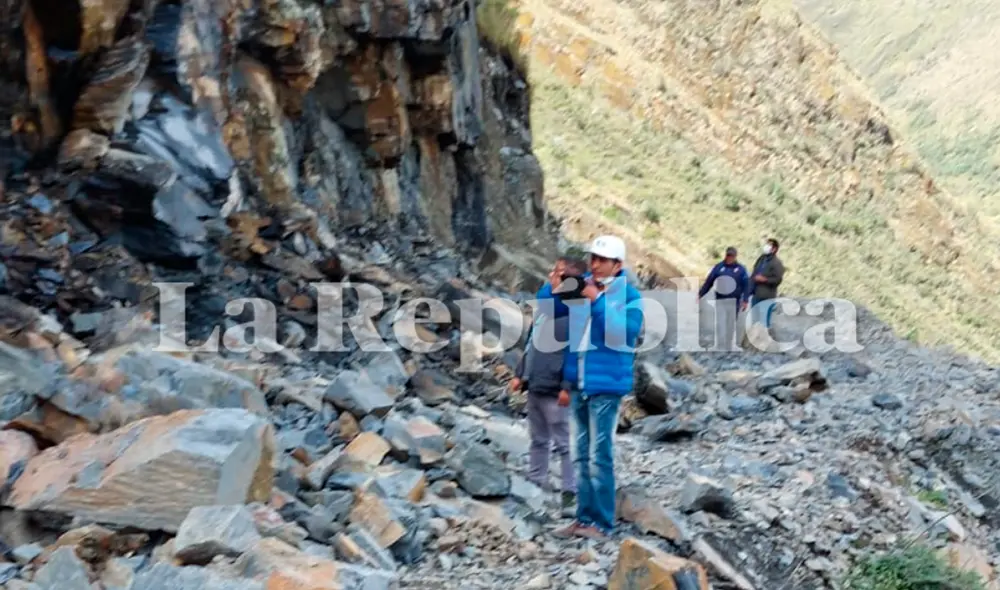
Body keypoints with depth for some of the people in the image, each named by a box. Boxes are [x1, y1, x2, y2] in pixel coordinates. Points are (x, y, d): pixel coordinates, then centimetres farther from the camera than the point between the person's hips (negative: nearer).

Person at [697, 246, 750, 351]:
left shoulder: (741, 269, 2)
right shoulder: (718, 267, 3)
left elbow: (746, 286, 1)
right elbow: (708, 282, 1)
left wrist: (745, 300, -9)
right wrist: (700, 294, -5)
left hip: (734, 301, 0)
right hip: (720, 301, 0)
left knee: (731, 326, 8)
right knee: (719, 325, -7)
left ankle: (729, 348, 19)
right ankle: (719, 348, -6)